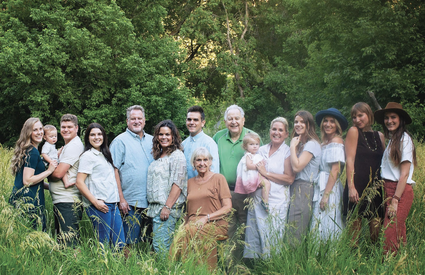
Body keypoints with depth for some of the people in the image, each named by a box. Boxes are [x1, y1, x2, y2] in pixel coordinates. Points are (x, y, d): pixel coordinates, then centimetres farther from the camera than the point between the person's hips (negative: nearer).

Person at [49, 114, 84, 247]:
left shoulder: (74, 146, -13)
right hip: (60, 201, 11)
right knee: (61, 240, 16)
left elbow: (58, 174, -18)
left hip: (68, 202, -11)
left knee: (69, 243, -9)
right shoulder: (66, 146, 20)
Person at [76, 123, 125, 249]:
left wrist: (120, 199, 16)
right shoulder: (87, 156, -4)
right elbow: (79, 182, -11)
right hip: (99, 205, -8)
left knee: (119, 244, 5)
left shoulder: (105, 154, 21)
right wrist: (95, 202, -16)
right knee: (103, 243, -6)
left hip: (113, 204, 8)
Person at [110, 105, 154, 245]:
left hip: (151, 201, 5)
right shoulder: (120, 141, -1)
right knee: (130, 243, -4)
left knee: (150, 241, 10)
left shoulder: (151, 140, 15)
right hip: (131, 202, -5)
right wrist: (121, 199, -13)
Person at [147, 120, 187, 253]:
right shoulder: (159, 156, 18)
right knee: (157, 244, 8)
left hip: (168, 208, -9)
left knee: (160, 245, -12)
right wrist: (151, 207, 15)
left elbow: (177, 184, -15)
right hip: (155, 207, 9)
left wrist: (167, 207, -20)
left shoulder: (177, 156, -8)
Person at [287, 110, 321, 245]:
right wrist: (295, 146, 9)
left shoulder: (312, 144, -8)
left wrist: (293, 147, -8)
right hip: (294, 188, 9)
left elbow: (297, 166, -18)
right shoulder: (299, 143, 20)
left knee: (295, 235, -12)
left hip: (304, 190, -9)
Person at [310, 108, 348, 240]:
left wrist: (326, 194, -19)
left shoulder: (336, 142, -9)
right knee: (320, 226, 7)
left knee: (328, 226, -8)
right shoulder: (324, 143, 16)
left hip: (330, 187, -8)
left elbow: (335, 170, -15)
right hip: (321, 186, 8)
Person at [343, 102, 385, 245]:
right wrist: (351, 187, -14)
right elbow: (349, 160, -6)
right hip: (357, 187, -4)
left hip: (374, 187, 4)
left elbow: (383, 162, 19)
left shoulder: (379, 136, 14)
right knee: (355, 223, -4)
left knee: (376, 224, 1)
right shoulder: (354, 131, 1)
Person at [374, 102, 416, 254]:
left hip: (401, 191, -9)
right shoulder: (392, 139, 18)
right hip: (390, 190, 9)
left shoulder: (404, 139, -8)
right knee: (398, 233, 10)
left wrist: (395, 200, -17)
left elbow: (404, 174, -13)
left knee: (390, 235, -12)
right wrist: (391, 198, 6)